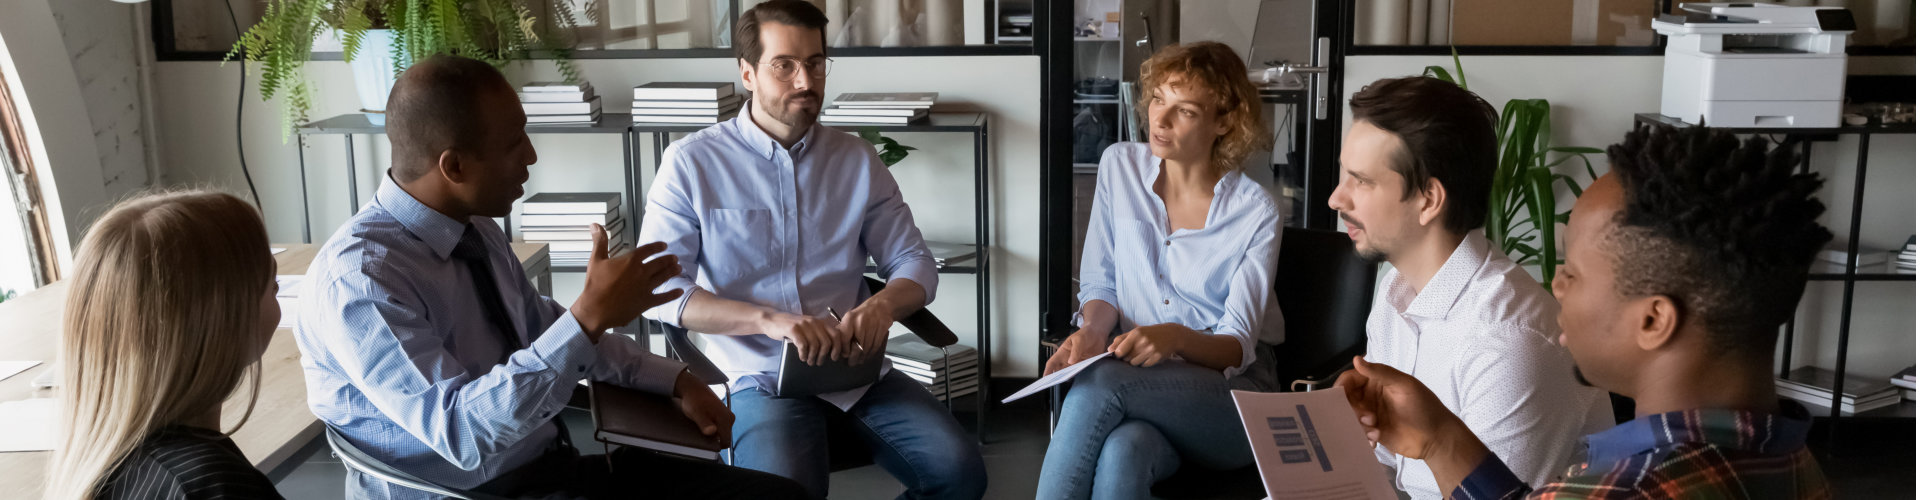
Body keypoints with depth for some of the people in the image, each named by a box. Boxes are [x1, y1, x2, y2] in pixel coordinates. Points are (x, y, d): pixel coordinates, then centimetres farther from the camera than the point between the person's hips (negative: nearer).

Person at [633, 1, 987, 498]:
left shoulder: (856, 159, 11)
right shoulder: (692, 162, 0)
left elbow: (914, 263, 12)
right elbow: (657, 286, -7)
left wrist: (882, 305, -13)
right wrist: (768, 319, -21)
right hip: (761, 376, -4)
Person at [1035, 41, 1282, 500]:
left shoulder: (1255, 211, -5)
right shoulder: (1120, 166, 5)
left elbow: (1237, 347, -7)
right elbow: (1099, 282, 11)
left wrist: (1178, 338, -29)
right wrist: (1093, 331, -12)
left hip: (1232, 392, -2)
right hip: (1140, 381, 2)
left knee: (1099, 383, -35)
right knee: (1121, 452, -38)